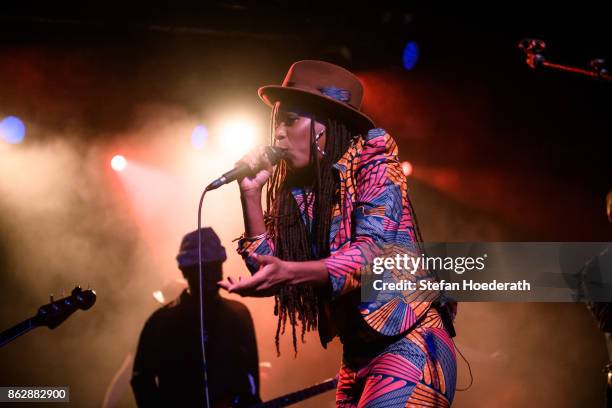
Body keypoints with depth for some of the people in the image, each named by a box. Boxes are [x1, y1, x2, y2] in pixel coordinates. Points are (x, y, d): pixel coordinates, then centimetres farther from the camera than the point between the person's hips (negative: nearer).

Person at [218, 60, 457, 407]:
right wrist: (251, 191, -3)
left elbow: (375, 250, -20)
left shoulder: (372, 163, -7)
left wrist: (288, 273, -33)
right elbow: (268, 266, 3)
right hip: (357, 356, 7)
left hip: (409, 345, -7)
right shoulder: (298, 192, 9)